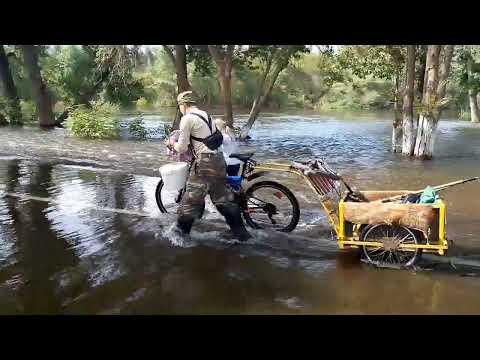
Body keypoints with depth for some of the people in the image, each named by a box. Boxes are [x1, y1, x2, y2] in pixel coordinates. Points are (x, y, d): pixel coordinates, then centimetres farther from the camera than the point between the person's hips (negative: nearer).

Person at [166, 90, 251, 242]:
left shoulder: (187, 118, -8)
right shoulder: (205, 115, 18)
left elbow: (181, 148, -7)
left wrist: (173, 144, 14)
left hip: (205, 162, -8)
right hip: (219, 159, 9)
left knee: (191, 198, 4)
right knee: (224, 198, 15)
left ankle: (181, 231, 17)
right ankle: (241, 232, 20)